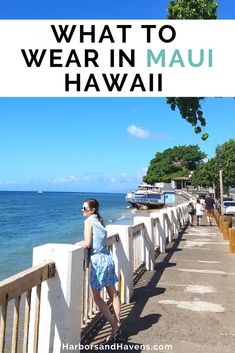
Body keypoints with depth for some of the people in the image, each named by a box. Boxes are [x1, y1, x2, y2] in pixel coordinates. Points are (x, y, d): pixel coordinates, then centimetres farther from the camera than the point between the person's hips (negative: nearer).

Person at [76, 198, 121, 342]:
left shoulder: (89, 221, -10)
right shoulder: (100, 221, 11)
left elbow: (88, 244, -15)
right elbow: (98, 240, 12)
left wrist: (78, 244, 3)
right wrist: (84, 242, 12)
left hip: (97, 260, -8)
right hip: (108, 257, 8)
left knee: (97, 297, 4)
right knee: (113, 293, 14)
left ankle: (115, 326, 5)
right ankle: (117, 323, 19)